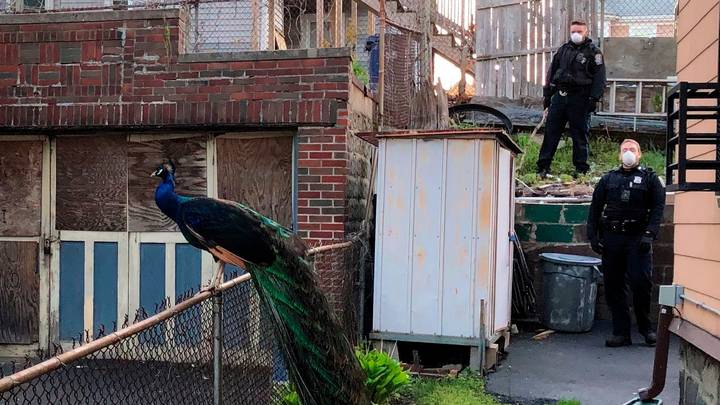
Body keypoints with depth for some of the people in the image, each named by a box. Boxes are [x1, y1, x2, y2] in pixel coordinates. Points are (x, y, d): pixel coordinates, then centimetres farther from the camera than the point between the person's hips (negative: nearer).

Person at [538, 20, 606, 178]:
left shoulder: (593, 52, 2)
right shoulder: (563, 50, 15)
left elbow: (599, 77, -4)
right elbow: (552, 72, 18)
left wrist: (594, 98, -12)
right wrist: (547, 95, 13)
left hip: (579, 99, -4)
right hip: (559, 96, 4)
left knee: (580, 134, 2)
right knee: (551, 132, 1)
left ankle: (581, 168, 10)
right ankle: (543, 166, 5)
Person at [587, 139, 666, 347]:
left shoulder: (649, 178, 9)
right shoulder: (608, 178, 16)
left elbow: (658, 207, 0)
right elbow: (595, 208, 14)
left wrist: (649, 234, -13)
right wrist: (593, 236, 5)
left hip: (637, 237, -3)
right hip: (611, 238, 3)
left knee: (641, 282, -11)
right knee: (614, 286, 2)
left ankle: (645, 326, 10)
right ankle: (621, 332, 9)